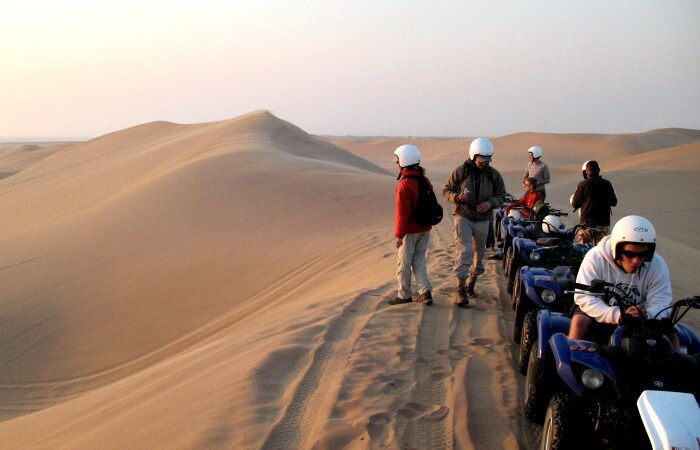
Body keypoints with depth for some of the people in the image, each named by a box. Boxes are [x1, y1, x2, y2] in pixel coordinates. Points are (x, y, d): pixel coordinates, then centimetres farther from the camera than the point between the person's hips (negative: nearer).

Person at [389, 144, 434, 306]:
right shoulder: (425, 181, 6)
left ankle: (404, 295, 15)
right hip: (425, 229, 8)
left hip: (410, 230, -8)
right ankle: (425, 292, 6)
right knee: (418, 260, 15)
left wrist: (398, 235, -15)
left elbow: (402, 213, -21)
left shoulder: (405, 184, -20)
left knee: (404, 263, 5)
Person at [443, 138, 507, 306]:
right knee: (464, 251, -18)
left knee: (479, 254, 14)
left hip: (482, 220, 4)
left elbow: (501, 196, 6)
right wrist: (456, 197, -22)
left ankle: (470, 285, 34)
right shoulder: (461, 171, -7)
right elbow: (447, 190, 0)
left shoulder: (494, 175, -1)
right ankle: (461, 290, -18)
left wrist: (490, 203, -15)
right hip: (463, 218, -4)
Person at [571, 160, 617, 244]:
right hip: (603, 224, 2)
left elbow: (575, 204, -4)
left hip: (586, 223, -2)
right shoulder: (607, 184, 1)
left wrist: (572, 200, 18)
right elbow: (614, 202, 11)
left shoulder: (583, 184, -8)